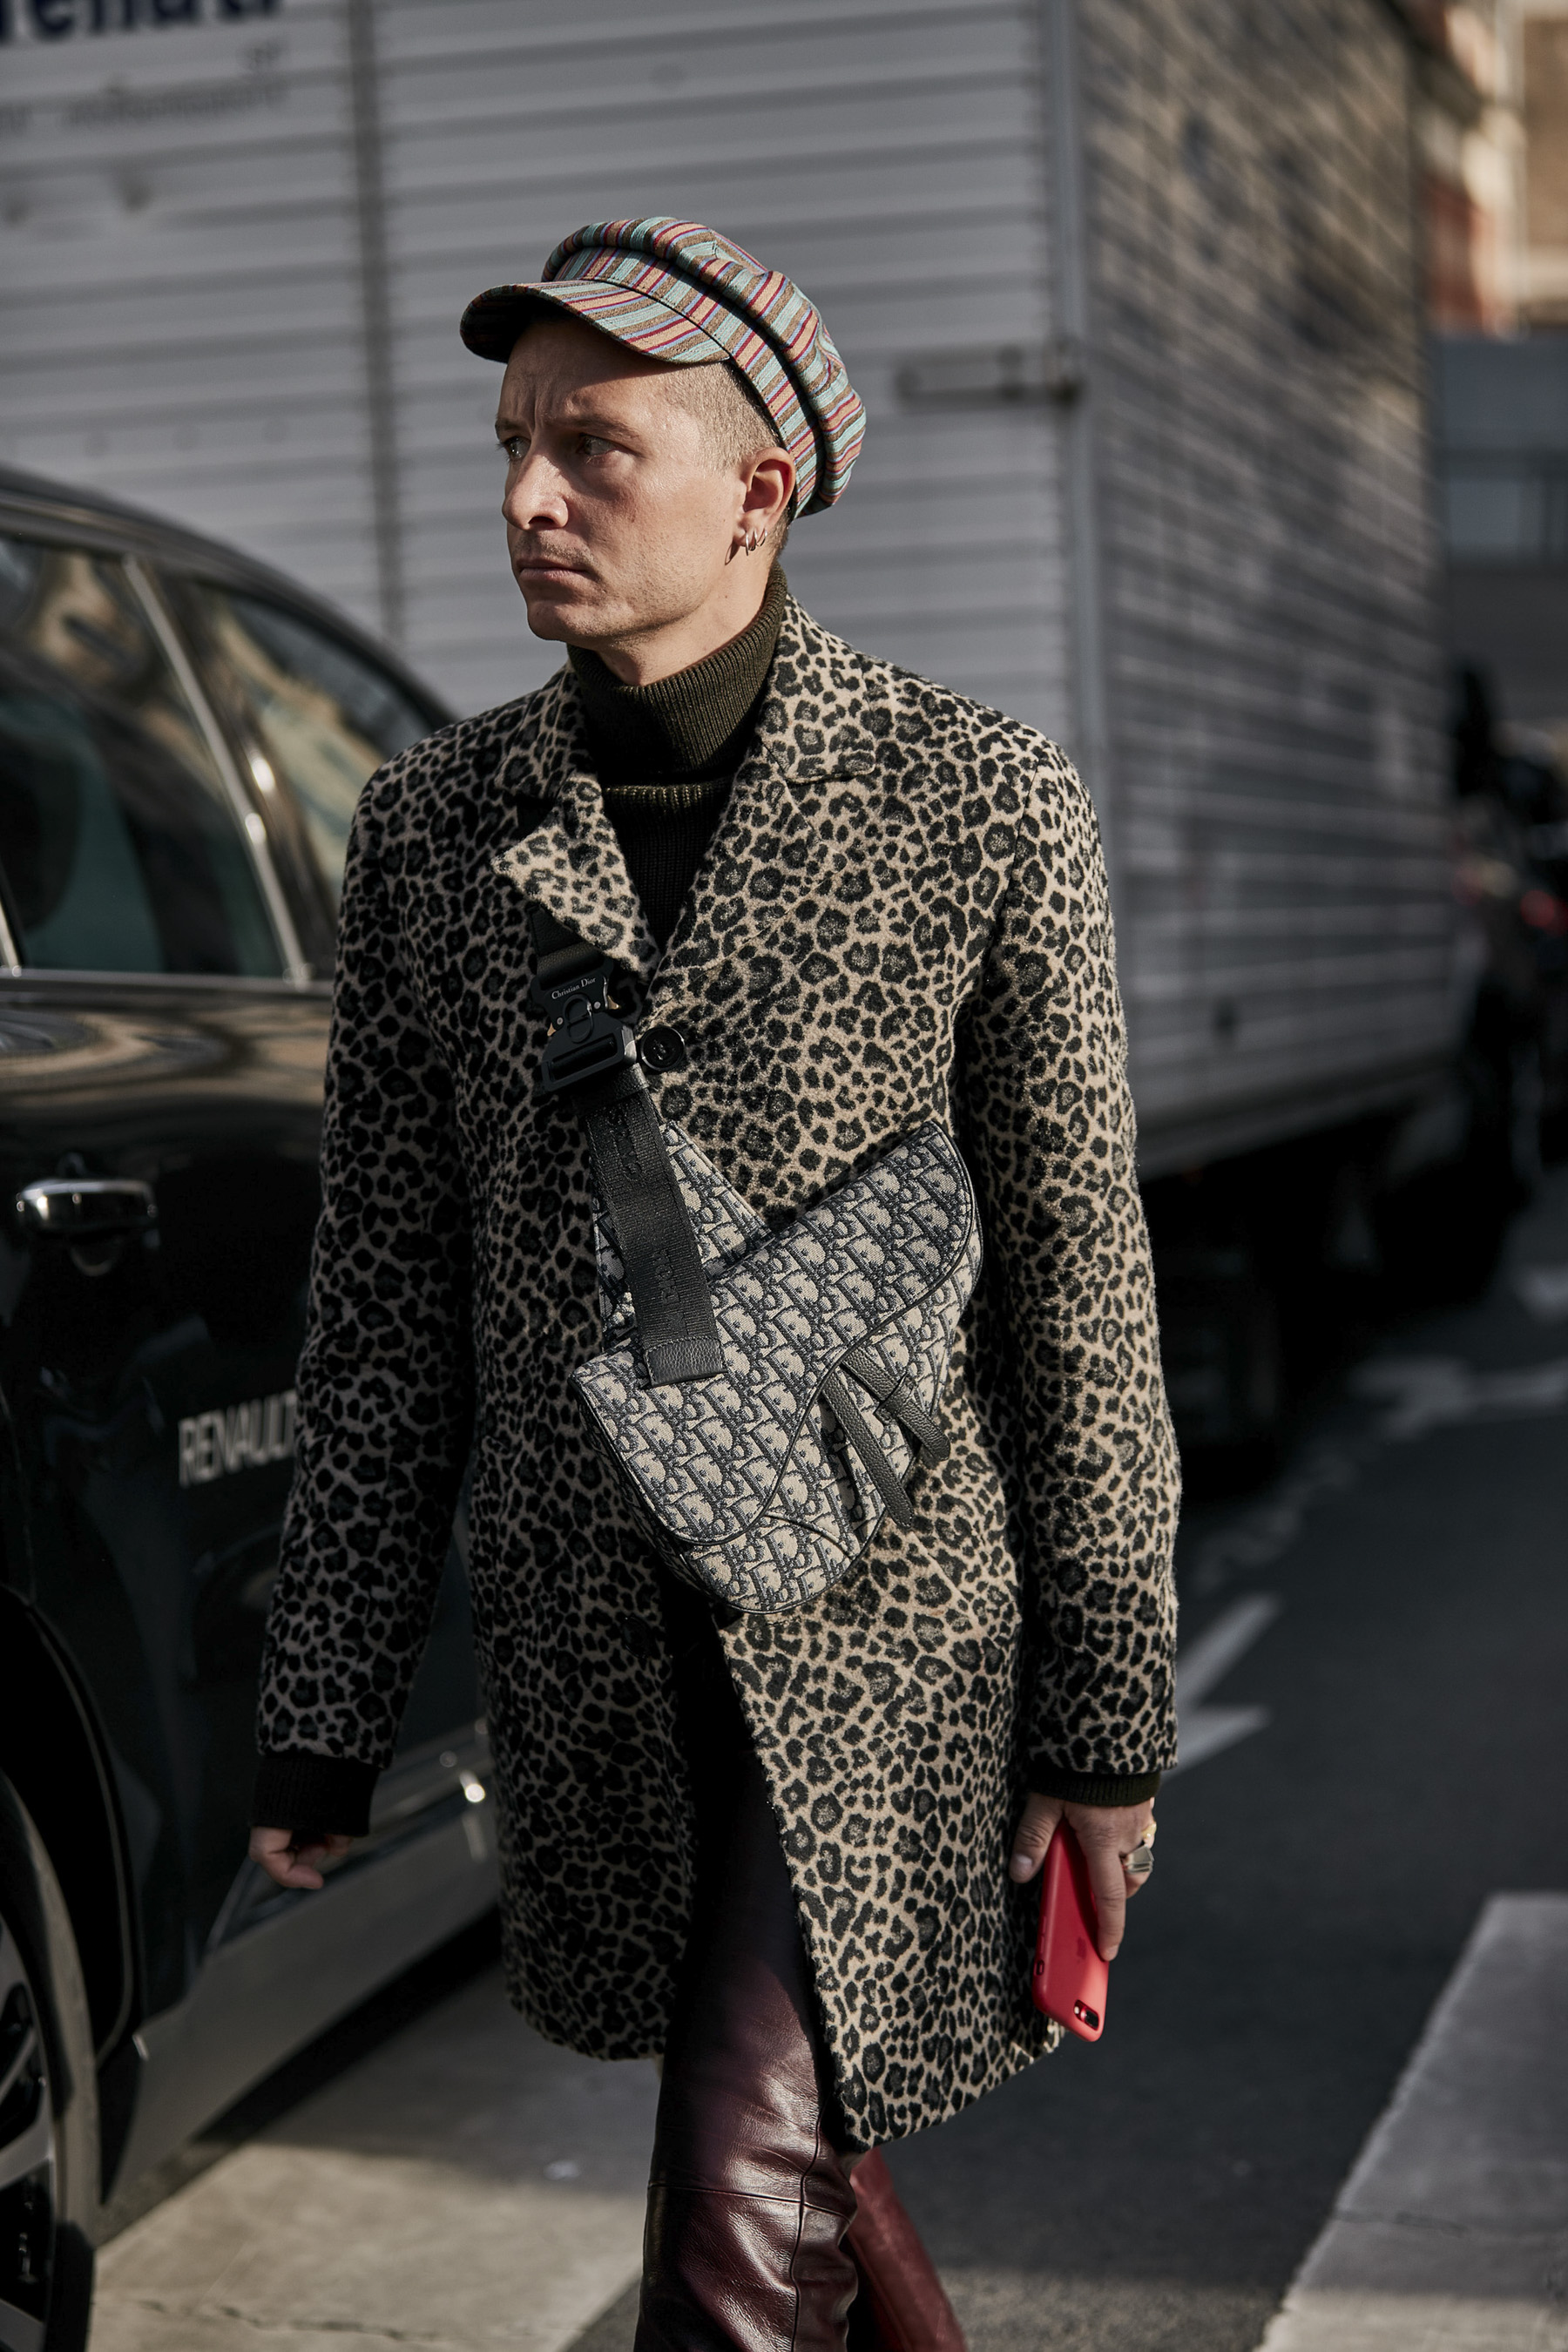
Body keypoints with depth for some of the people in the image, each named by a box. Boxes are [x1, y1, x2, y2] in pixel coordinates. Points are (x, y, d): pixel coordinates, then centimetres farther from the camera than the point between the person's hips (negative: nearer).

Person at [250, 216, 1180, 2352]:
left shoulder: (980, 807, -7)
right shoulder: (429, 827, 2)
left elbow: (1082, 1289, -4)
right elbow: (382, 1299, 5)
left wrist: (1107, 1720, -4)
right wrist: (325, 1714, 4)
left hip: (881, 1633, -4)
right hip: (592, 1657, 4)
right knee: (792, 2137, 19)